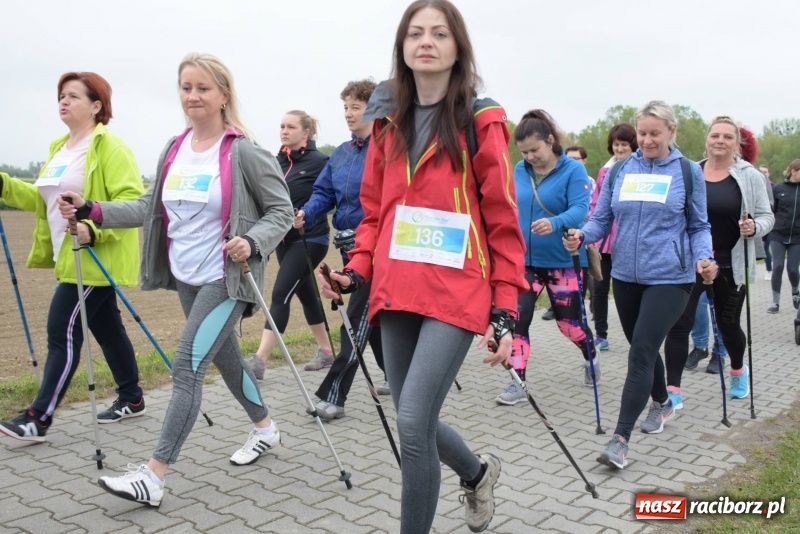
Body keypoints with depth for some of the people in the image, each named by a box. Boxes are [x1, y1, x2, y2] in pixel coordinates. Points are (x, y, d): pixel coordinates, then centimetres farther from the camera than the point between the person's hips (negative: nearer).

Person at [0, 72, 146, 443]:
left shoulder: (110, 147, -12)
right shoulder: (60, 148, 17)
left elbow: (132, 200, -21)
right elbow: (45, 200, 21)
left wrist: (95, 229, -31)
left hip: (96, 259, -9)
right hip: (72, 259, 9)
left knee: (62, 331, -8)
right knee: (107, 328, 14)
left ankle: (38, 418, -2)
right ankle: (131, 398, 26)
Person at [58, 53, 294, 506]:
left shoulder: (244, 152, -12)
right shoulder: (174, 149, 8)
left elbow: (282, 211, -9)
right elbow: (152, 207, 13)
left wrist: (252, 242, -26)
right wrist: (93, 211, 5)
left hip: (226, 279, -7)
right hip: (186, 278, 7)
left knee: (187, 368, -10)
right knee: (225, 358, 18)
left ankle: (154, 476, -4)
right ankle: (267, 428, 39)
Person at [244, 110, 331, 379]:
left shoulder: (319, 162, -11)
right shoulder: (279, 161, 8)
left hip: (310, 240, -7)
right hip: (285, 238, 7)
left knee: (281, 294, -11)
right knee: (305, 293, 14)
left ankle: (259, 359, -9)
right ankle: (325, 350, 28)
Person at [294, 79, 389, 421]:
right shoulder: (341, 153, 12)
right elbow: (324, 192, 9)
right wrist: (306, 214, -11)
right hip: (349, 243, 8)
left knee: (358, 318, -7)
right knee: (372, 314, 18)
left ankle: (332, 396, -4)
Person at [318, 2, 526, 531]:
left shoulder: (480, 120, -3)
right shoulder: (387, 120, 11)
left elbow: (503, 222, -4)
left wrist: (505, 309, -8)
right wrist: (358, 268, 0)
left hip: (456, 291, -5)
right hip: (397, 291, 5)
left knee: (413, 422, -11)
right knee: (416, 421, 13)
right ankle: (478, 472, 45)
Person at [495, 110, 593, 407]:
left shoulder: (573, 170, -12)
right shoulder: (519, 171, 1)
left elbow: (580, 210, -24)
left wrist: (555, 223, -43)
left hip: (562, 261, -3)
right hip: (525, 260, 3)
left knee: (568, 322, 11)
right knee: (517, 319, -7)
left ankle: (591, 360, 42)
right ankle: (517, 384, 2)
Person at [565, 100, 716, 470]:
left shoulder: (688, 172, 0)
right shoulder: (619, 170, 5)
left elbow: (699, 227, 5)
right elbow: (602, 219, 5)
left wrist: (703, 258, -14)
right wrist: (581, 236, -15)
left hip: (669, 278, -4)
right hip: (625, 276, 4)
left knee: (642, 351, -11)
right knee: (642, 347, 18)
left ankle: (620, 439, -8)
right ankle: (662, 403, 45)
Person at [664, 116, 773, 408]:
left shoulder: (749, 175, -2)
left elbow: (766, 216, -1)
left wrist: (754, 228, -22)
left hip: (730, 266, -1)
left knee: (728, 324, 14)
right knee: (678, 324, -6)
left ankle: (738, 371, 44)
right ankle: (673, 390, -1)